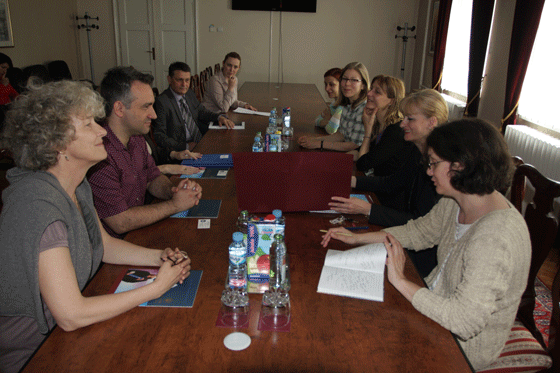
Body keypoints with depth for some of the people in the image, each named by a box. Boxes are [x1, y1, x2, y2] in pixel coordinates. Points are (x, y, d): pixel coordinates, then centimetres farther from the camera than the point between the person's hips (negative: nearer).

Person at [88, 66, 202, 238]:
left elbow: (153, 178, 16)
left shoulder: (136, 138, 4)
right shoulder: (100, 153, -26)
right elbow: (120, 223, -24)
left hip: (138, 230, 8)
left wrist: (173, 190, -7)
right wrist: (174, 205, -16)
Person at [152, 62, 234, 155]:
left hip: (202, 141, 8)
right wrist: (186, 146, -23)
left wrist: (219, 117, 3)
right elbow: (159, 136, -16)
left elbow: (201, 111, 24)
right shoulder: (161, 102, -12)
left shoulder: (189, 93, 11)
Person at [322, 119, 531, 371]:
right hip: (437, 301, 7)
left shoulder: (494, 237, -35)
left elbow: (464, 320, -36)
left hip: (464, 345, -7)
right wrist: (357, 238, 4)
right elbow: (420, 231, 9)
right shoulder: (455, 202, -8)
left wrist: (400, 281, -27)